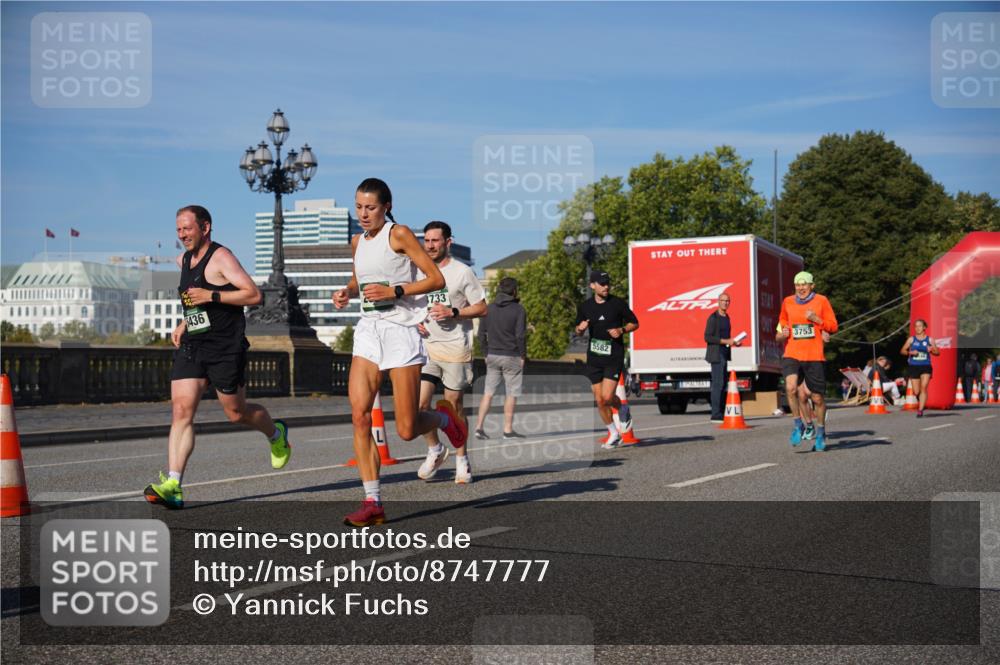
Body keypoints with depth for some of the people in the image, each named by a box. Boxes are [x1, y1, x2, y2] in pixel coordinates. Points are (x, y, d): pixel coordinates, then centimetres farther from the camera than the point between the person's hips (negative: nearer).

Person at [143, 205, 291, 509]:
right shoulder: (183, 261, 15)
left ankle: (276, 434, 38)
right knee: (181, 410, -9)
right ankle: (172, 486, -15)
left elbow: (254, 295, -17)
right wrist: (184, 324, 17)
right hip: (191, 347, 6)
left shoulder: (221, 257, -10)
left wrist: (211, 296, -22)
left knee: (236, 413, 6)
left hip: (225, 348, -6)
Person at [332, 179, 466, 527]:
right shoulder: (357, 241, 13)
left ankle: (444, 417, 30)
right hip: (368, 332, 6)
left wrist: (394, 291, -18)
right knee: (359, 416, -10)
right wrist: (348, 291, 9)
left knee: (406, 430, -5)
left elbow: (437, 279, -8)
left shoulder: (399, 234, -6)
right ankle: (372, 503, -4)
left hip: (401, 331, -6)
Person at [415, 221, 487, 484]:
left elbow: (481, 307, -4)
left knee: (454, 405, 2)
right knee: (420, 403, -8)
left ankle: (462, 459, 19)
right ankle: (435, 450, 15)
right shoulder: (419, 271, 11)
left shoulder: (462, 272, -3)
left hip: (456, 347, -4)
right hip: (426, 346, 4)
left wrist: (452, 313, -17)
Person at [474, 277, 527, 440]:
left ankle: (479, 426, 1)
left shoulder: (489, 308, 7)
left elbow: (481, 333, 7)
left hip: (492, 355, 4)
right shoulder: (518, 309, -8)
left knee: (488, 393, 8)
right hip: (512, 357, -4)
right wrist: (523, 356, -2)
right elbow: (521, 335, -12)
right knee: (510, 394, 3)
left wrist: (486, 353, 14)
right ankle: (508, 430, 5)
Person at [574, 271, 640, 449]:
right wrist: (580, 328, -7)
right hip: (594, 357, 4)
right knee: (599, 400, 4)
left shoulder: (618, 303, -4)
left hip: (614, 356, -3)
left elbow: (634, 323, 6)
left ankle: (623, 410, 21)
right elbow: (579, 331, 17)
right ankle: (613, 434, 22)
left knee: (607, 397, -14)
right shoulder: (585, 306, 5)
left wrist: (622, 330, -13)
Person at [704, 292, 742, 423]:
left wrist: (734, 342, 7)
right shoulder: (713, 317, -11)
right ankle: (716, 415, -11)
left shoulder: (726, 317, 15)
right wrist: (726, 341, -20)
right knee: (718, 383, -11)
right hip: (716, 355, -9)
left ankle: (721, 413, 13)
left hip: (724, 354, 9)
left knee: (722, 384, 9)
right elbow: (707, 337, -17)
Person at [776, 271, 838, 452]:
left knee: (817, 398, 6)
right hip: (792, 355, 1)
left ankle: (821, 432, 28)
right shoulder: (787, 302, 9)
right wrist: (782, 334, 0)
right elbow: (782, 327, 23)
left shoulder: (821, 301, 2)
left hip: (815, 357, -1)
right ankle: (798, 425, -4)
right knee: (791, 388, -24)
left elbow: (833, 327, 3)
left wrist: (816, 319, -13)